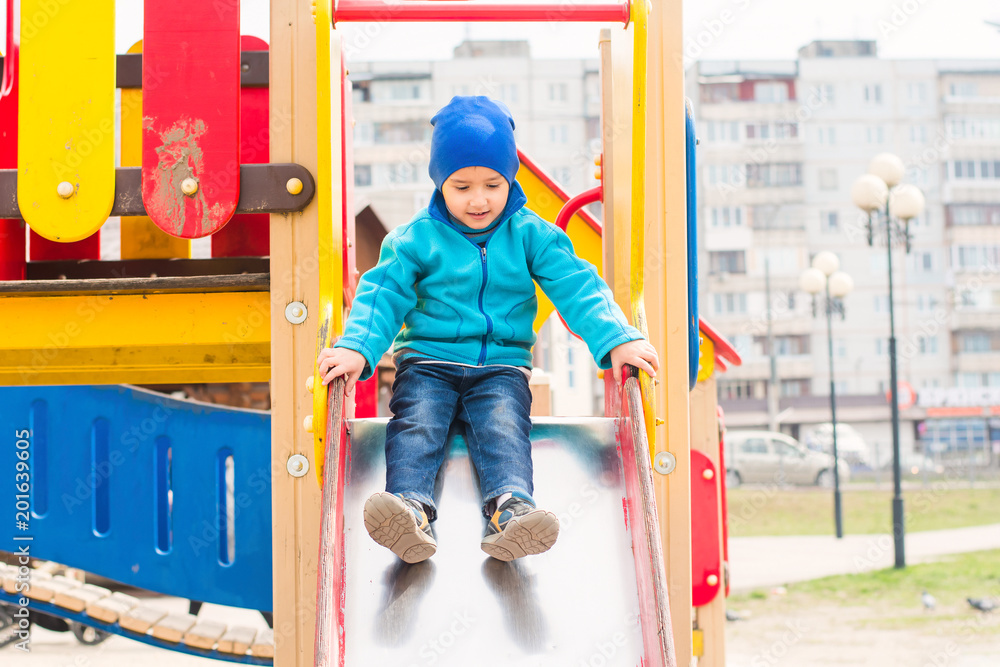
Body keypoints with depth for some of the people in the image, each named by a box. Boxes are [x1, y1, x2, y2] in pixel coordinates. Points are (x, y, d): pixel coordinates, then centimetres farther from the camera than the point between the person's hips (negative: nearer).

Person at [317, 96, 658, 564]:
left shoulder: (532, 236, 6)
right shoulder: (416, 239, 4)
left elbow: (576, 288, 0)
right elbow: (384, 295, -2)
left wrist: (616, 341, -16)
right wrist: (357, 348, -22)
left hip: (502, 366, 0)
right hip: (428, 361, 0)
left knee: (504, 427, -28)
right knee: (416, 423, -28)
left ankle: (510, 507, -53)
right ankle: (411, 506, -51)